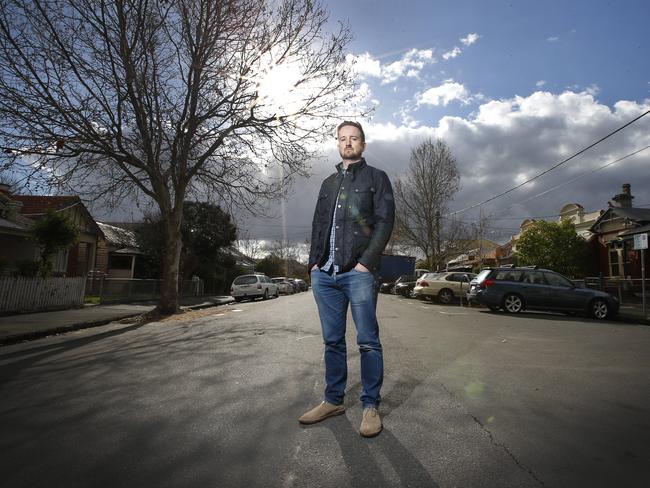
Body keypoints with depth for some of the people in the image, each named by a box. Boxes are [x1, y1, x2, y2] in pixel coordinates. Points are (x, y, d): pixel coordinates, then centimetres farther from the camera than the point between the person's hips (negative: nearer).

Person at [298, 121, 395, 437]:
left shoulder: (376, 177, 9)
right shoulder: (328, 183, 23)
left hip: (358, 272, -4)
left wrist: (366, 261, -14)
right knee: (332, 341, 10)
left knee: (368, 342, 0)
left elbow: (385, 222, -2)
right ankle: (333, 400, 22)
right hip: (324, 274, 5)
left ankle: (371, 406, 13)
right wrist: (314, 261, 6)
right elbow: (318, 224, 20)